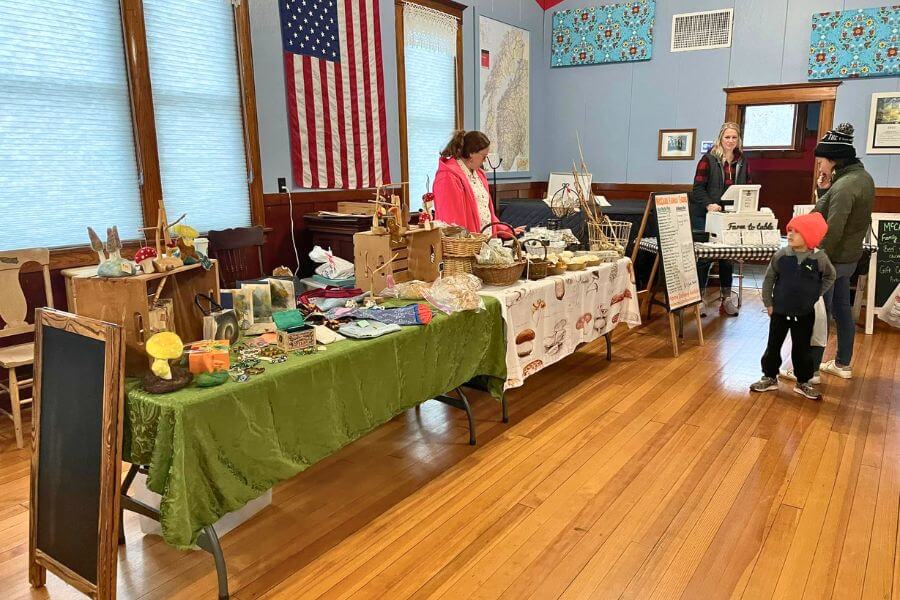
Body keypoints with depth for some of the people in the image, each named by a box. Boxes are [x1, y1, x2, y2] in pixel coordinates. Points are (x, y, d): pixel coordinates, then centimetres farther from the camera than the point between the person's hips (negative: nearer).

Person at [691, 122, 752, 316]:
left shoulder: (743, 162, 11)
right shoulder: (709, 160, -3)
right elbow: (698, 187, -8)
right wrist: (709, 205, -23)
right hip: (707, 216, -4)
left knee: (728, 257, 9)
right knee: (705, 256, 0)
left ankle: (727, 299, 17)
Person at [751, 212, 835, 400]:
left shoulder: (820, 258, -11)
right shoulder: (781, 255, -9)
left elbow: (830, 277, 9)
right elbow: (769, 279, 0)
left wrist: (815, 295, 5)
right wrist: (768, 303, 1)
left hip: (805, 314, -1)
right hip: (779, 311, 1)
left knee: (802, 349, 10)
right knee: (773, 346, 10)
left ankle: (803, 383, 25)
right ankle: (770, 378, 25)